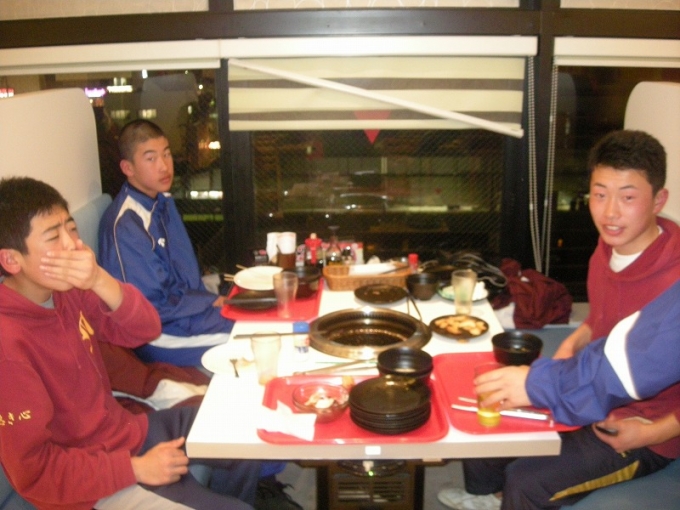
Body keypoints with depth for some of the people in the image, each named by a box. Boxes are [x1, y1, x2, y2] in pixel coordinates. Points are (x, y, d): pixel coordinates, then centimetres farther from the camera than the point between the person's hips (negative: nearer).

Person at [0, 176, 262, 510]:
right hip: (92, 483, -7)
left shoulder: (64, 290, -5)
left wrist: (101, 282, -26)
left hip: (123, 431, 8)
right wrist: (135, 468, -20)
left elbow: (146, 330, -8)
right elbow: (35, 471, -23)